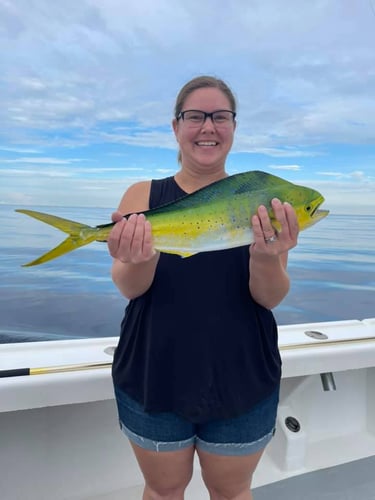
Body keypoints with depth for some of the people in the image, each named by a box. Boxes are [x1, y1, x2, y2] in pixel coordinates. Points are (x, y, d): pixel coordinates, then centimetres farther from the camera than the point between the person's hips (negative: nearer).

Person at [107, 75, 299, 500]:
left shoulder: (259, 200, -5)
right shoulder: (143, 195, -5)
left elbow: (272, 297, -11)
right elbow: (128, 287, -12)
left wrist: (266, 257, -32)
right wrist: (140, 261, -35)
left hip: (242, 382, 1)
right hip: (153, 379, 0)